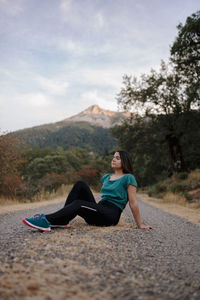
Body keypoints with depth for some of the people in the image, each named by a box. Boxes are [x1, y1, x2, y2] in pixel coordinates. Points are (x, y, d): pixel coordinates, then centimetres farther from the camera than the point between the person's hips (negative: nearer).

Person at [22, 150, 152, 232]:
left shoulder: (128, 178, -1)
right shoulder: (107, 177, 21)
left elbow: (133, 203, -4)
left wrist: (140, 225, -2)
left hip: (111, 215, -7)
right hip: (99, 209, 7)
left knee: (78, 204, -31)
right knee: (80, 185, -14)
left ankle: (46, 221, -40)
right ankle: (62, 220, -23)